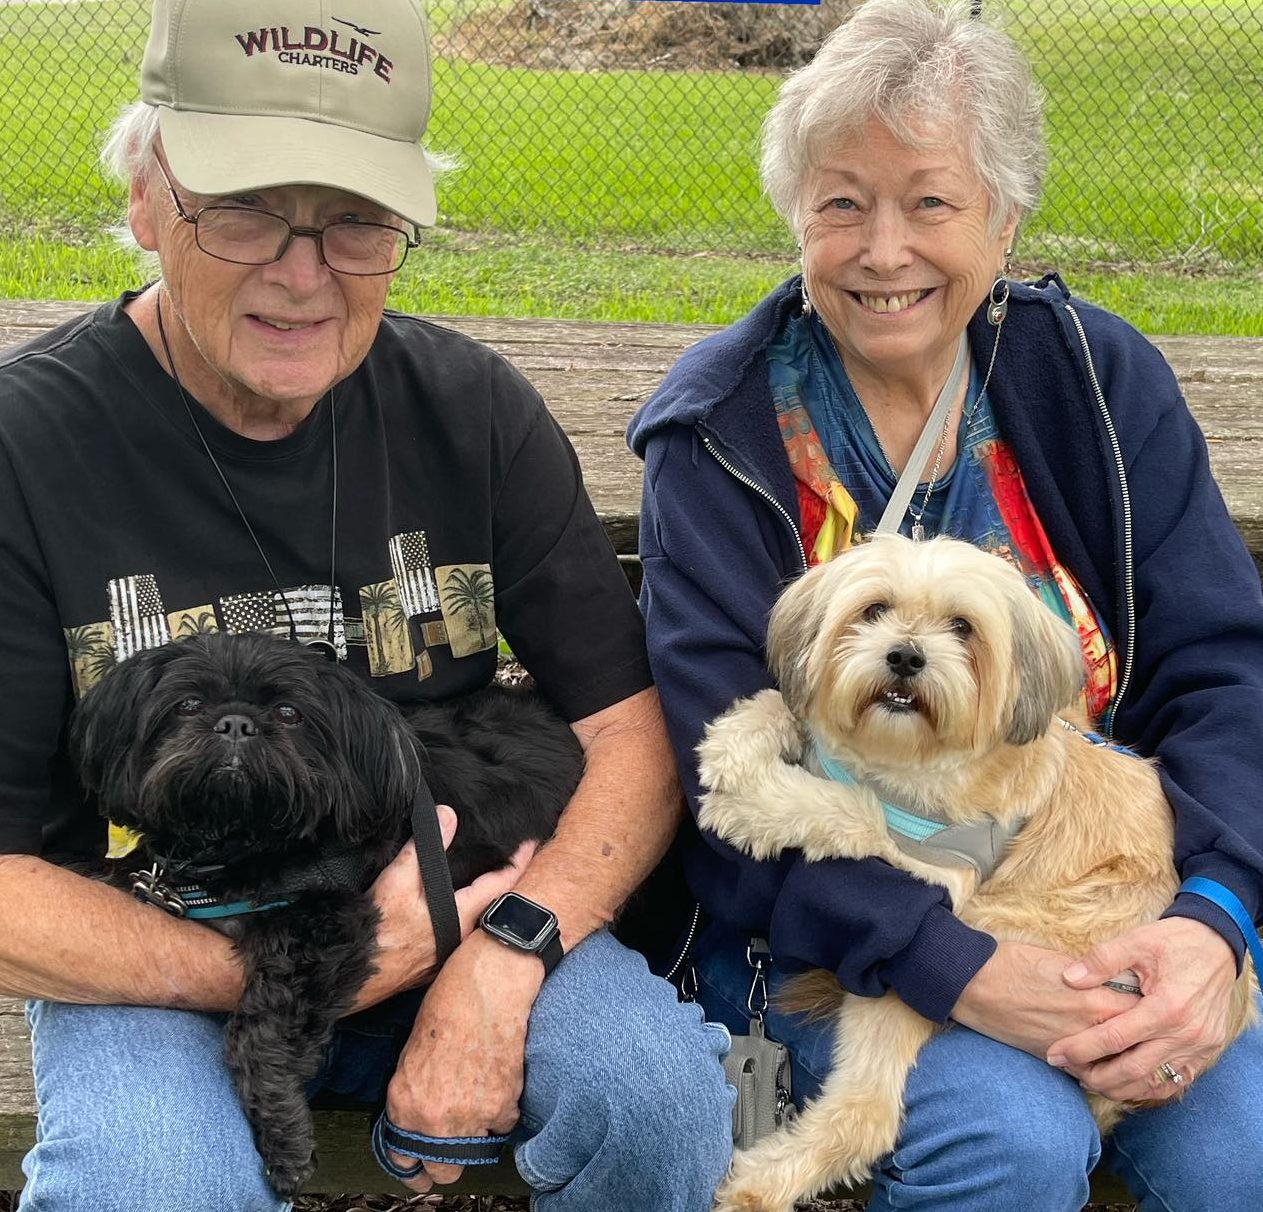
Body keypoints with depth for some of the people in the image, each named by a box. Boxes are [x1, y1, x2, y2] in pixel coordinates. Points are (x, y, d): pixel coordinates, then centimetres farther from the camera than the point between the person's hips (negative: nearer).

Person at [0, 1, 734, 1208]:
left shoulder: (470, 408, -4)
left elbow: (632, 730, -4)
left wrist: (499, 961, -21)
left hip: (448, 911, 2)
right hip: (152, 957, -2)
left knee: (659, 1088, -23)